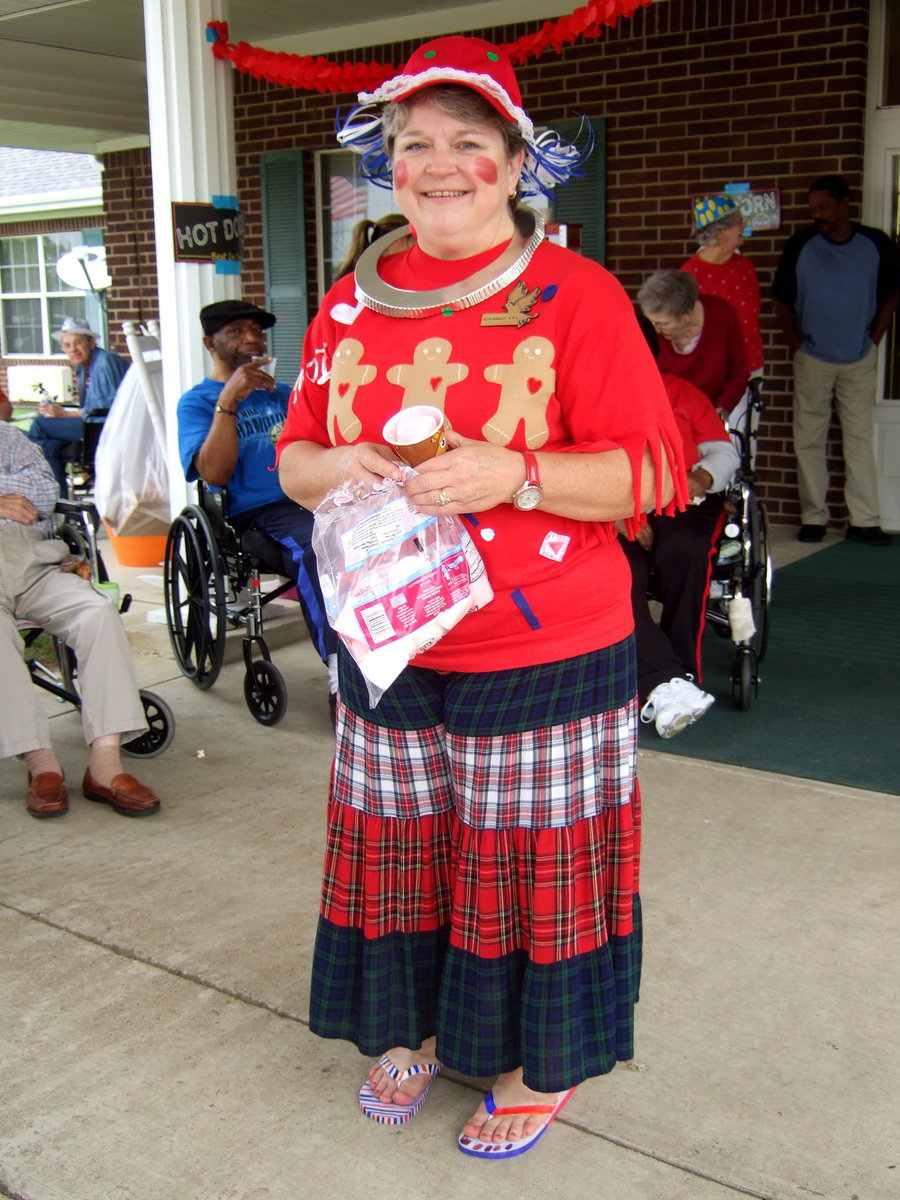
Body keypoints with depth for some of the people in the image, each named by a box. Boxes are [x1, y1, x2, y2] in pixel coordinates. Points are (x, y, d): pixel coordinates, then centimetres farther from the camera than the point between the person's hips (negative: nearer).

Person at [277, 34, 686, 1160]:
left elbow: (657, 472, -10)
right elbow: (293, 454, 14)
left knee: (531, 858, 6)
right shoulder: (351, 304, 9)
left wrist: (515, 476, -25)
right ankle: (413, 1032, 40)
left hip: (546, 655, -4)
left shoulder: (576, 294, -7)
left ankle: (541, 1068, 30)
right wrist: (340, 468, -10)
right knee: (396, 846, 15)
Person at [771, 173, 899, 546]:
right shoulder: (800, 244, -2)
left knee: (860, 440, 2)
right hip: (812, 360, 0)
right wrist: (794, 341, -2)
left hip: (860, 361, 0)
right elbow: (781, 298, 4)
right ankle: (813, 518, 11)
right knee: (809, 440, 2)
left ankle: (864, 521, 6)